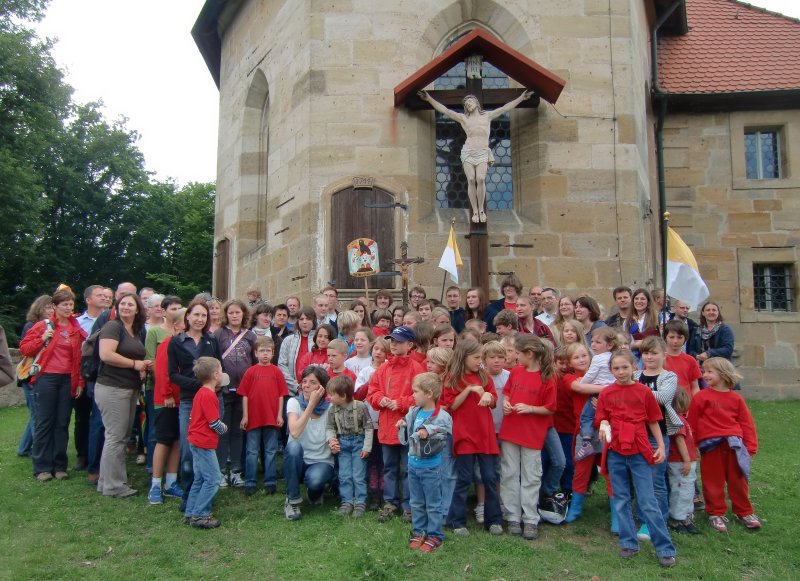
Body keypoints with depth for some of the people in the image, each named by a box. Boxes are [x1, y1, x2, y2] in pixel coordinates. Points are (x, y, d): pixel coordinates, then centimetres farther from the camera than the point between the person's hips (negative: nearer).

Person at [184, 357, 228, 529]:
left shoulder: (201, 392, 11)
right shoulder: (209, 396, -19)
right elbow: (214, 423, -18)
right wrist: (224, 428, 1)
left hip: (197, 442, 10)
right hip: (205, 443, -10)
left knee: (200, 479, 17)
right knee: (212, 479, -5)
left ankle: (190, 514, 22)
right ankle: (199, 516, -1)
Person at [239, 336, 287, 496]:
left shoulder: (276, 371, 1)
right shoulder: (251, 372, 0)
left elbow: (281, 395, 3)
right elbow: (244, 395, 1)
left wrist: (280, 415, -2)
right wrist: (245, 416, -3)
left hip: (272, 418, 0)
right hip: (253, 417, 0)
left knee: (271, 451, 9)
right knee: (252, 452, 7)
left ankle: (270, 482, 17)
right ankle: (249, 483, 15)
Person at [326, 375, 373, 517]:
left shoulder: (360, 407, -17)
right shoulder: (333, 410, -6)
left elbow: (368, 428, -10)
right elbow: (330, 428, 4)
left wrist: (366, 447, -11)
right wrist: (331, 439, -16)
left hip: (358, 442, -4)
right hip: (342, 443, 4)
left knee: (358, 476, 1)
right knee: (344, 476, 7)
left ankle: (360, 503, 11)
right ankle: (347, 502, 18)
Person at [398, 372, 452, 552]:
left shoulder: (442, 417, -16)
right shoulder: (413, 412, 3)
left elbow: (441, 442, -17)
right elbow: (406, 438, 11)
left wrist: (428, 435, -31)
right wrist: (402, 427, -7)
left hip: (431, 468, -6)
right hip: (413, 465, 6)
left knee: (433, 504, 6)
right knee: (416, 503, 17)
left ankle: (435, 536, 17)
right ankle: (419, 532, 30)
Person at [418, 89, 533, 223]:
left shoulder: (487, 116, 11)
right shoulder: (463, 118, 7)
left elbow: (504, 108, 10)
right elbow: (445, 110, 0)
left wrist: (521, 98, 5)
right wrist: (429, 99, -8)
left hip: (483, 153, 0)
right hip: (468, 152, 0)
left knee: (480, 179, -19)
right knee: (471, 180, -12)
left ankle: (481, 210, -8)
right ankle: (475, 211, -6)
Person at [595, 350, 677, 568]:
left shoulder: (644, 392, -1)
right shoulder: (606, 393, 2)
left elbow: (653, 421, 5)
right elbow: (601, 420, 6)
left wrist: (661, 446, 1)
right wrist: (603, 425, -15)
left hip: (640, 453, -2)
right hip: (615, 453, 2)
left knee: (648, 502, 0)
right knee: (621, 501, 10)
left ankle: (665, 548, 9)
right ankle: (628, 543, 23)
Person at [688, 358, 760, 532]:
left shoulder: (736, 398, 5)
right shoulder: (701, 397, -3)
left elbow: (747, 423, 7)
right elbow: (692, 423, -2)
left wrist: (750, 447, 2)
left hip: (734, 444, 2)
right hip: (710, 446, -2)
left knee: (738, 479, 12)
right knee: (713, 481, 5)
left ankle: (744, 512, 28)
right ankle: (716, 513, 19)